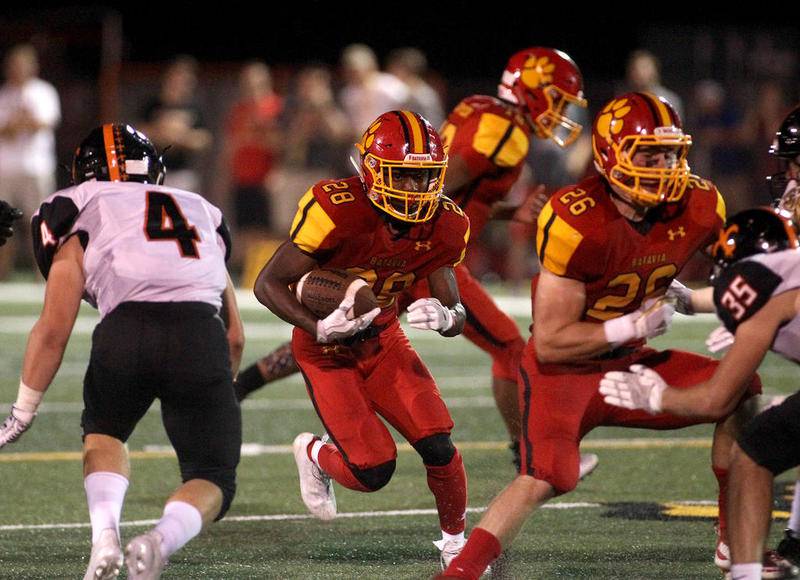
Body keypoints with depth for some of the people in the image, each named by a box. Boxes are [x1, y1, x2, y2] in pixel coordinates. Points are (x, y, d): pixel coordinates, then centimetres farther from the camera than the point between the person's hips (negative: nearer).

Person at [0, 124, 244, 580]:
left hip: (127, 328, -1)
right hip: (202, 333, 2)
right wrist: (215, 404, 47)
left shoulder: (81, 215, 22)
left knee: (104, 430, 28)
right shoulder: (200, 212, 34)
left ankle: (105, 536, 2)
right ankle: (163, 539, -18)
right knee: (212, 480, 14)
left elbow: (54, 329, 14)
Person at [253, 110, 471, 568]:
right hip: (327, 351, -4)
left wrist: (443, 316, -33)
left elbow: (457, 316, -8)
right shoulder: (338, 211, -30)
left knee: (438, 447, -13)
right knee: (374, 472, -12)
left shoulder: (443, 227, -14)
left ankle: (455, 540, 14)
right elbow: (268, 284, -22)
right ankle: (314, 453, 24)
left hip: (383, 341, 4)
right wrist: (318, 327, -37)